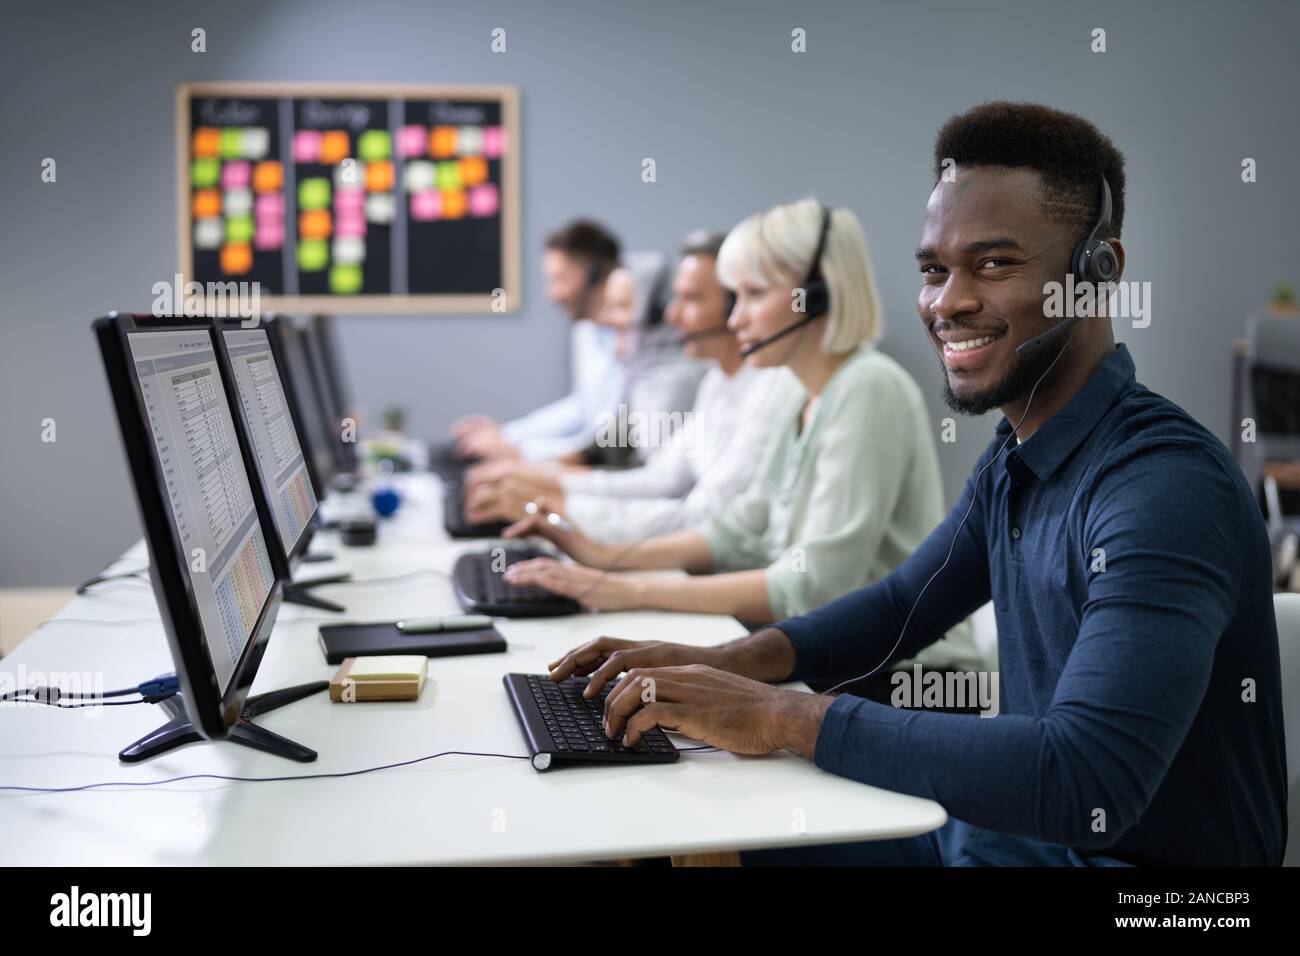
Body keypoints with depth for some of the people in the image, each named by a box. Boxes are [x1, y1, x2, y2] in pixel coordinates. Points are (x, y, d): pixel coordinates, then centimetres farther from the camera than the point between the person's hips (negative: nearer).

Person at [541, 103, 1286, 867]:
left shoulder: (1166, 487, -26)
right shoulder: (1015, 459, 3)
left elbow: (1089, 784, -35)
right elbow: (903, 603, 15)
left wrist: (784, 718, -30)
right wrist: (728, 663, -3)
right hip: (1011, 827, 8)